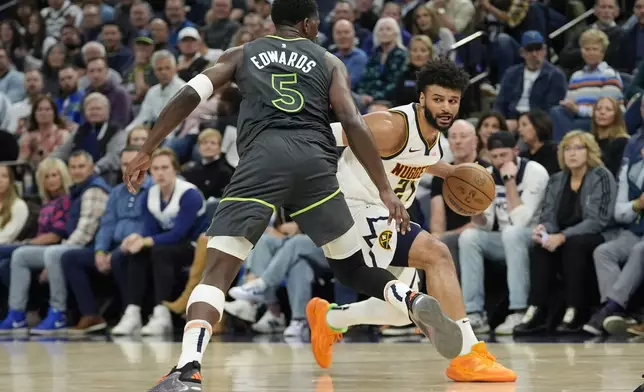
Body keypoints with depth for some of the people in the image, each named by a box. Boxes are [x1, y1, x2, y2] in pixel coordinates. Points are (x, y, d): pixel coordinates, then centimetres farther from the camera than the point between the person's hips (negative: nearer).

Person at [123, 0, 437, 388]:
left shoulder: (241, 54, 24)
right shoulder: (329, 62, 21)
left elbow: (188, 97, 13)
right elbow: (354, 123, 7)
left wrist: (146, 152, 17)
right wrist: (386, 190, 4)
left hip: (262, 158, -1)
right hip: (315, 161, 1)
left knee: (218, 271, -6)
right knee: (352, 268, 19)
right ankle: (414, 302, -7)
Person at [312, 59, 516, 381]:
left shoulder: (435, 130, 2)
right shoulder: (393, 127, -25)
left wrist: (452, 173, 12)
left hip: (385, 215, 10)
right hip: (357, 207, -10)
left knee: (403, 313, 13)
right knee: (436, 254, -28)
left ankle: (328, 318, 37)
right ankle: (467, 356, -32)